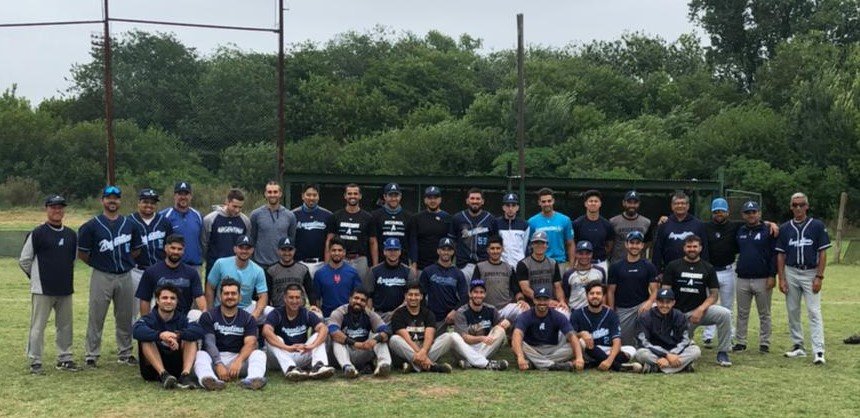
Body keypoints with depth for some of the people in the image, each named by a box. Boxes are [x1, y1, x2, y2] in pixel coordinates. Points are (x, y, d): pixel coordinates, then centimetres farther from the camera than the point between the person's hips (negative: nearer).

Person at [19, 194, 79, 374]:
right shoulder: (37, 233, -7)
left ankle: (64, 358, 20)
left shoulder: (71, 235, 8)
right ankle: (35, 362, 6)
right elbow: (24, 260, -2)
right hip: (42, 290, -5)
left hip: (65, 289, 5)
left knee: (66, 326, 10)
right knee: (38, 327, -1)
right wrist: (37, 276, 4)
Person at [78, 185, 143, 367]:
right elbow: (82, 253, -1)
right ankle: (91, 355, 7)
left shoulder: (130, 224, 8)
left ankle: (125, 353, 21)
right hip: (101, 277, -3)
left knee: (125, 318, 10)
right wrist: (98, 263, 3)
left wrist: (123, 262, 8)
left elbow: (136, 249, 17)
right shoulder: (92, 226, -3)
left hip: (125, 276, 4)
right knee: (96, 318, -1)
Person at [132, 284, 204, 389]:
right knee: (147, 339, -22)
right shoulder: (149, 318, -2)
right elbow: (137, 331, -27)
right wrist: (160, 335, -43)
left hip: (177, 367, 2)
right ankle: (164, 375, -38)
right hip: (153, 369, -1)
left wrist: (177, 335, -36)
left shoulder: (181, 319, 3)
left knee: (190, 338, -15)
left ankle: (185, 374, -35)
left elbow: (199, 331, -18)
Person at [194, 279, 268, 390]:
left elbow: (250, 343, -8)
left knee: (259, 354, -24)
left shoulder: (248, 318, 7)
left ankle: (252, 379, -55)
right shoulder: (208, 316, 4)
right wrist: (219, 364, -29)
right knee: (201, 355, -31)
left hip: (238, 357, 1)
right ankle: (208, 378, -63)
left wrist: (238, 360, -30)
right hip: (215, 357, -1)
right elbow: (209, 342, -10)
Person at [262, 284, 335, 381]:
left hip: (302, 354, 2)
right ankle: (290, 368, -48)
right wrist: (287, 348, -42)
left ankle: (318, 366, -39)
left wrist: (312, 346, -39)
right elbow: (266, 331, -29)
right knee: (271, 340, -27)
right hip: (282, 356, -2)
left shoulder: (307, 314, -1)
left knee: (318, 336, -14)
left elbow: (324, 329, -18)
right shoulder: (276, 314, -8)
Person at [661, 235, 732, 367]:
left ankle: (722, 353, -13)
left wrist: (700, 309, -15)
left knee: (725, 314, -27)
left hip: (700, 310, 1)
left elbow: (714, 294, 2)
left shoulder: (708, 268, 5)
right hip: (679, 313, 0)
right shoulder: (673, 266, 3)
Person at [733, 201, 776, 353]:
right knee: (742, 313, 8)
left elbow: (775, 255, -6)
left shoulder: (768, 231, -3)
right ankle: (740, 342, 14)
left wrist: (772, 276, -12)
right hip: (743, 279, 4)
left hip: (763, 279, -4)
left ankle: (764, 343, 10)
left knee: (764, 314, 4)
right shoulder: (740, 232, 11)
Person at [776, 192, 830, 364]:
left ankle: (819, 351, -12)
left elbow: (823, 253, -3)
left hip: (811, 274, -3)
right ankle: (798, 347, 19)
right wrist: (781, 278, -1)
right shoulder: (785, 228, 5)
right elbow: (781, 254, 7)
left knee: (814, 312, -9)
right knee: (792, 311, 8)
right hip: (791, 273, 3)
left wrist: (819, 277, -10)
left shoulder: (817, 226, -2)